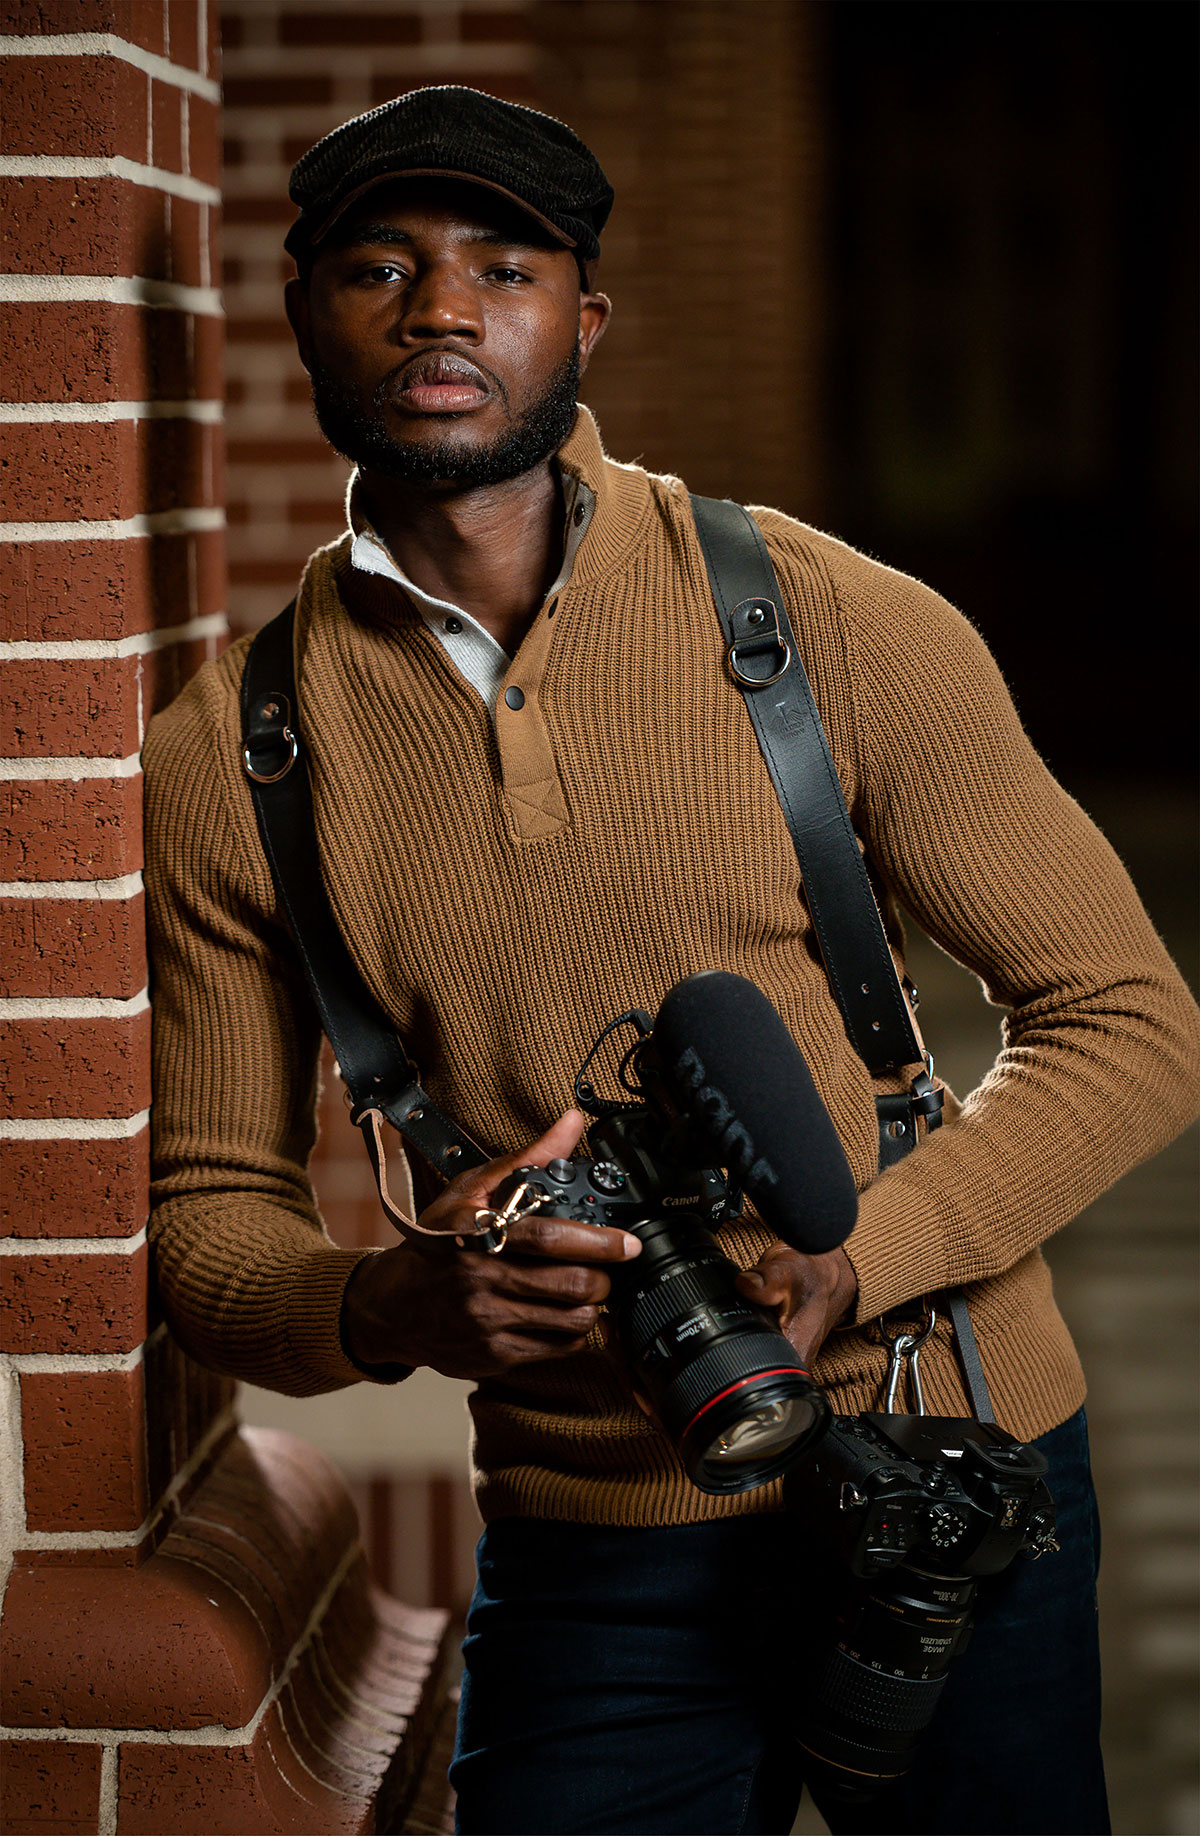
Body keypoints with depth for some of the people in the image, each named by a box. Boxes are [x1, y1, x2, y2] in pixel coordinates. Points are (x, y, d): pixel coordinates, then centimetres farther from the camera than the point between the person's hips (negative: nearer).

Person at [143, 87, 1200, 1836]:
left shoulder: (838, 623, -7)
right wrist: (388, 1308, -19)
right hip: (591, 1545, 1)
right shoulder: (223, 758, -2)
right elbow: (211, 1215, 4)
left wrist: (844, 1271, -19)